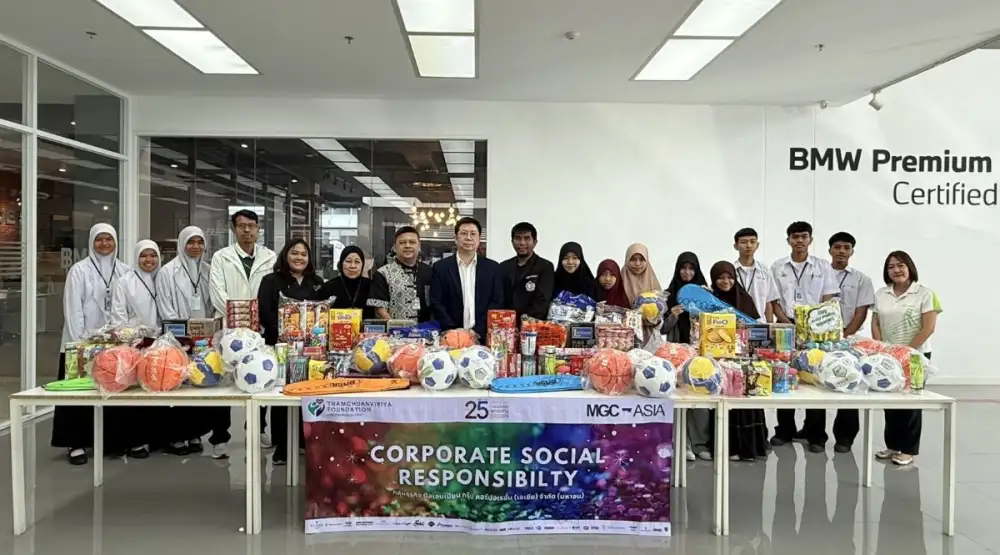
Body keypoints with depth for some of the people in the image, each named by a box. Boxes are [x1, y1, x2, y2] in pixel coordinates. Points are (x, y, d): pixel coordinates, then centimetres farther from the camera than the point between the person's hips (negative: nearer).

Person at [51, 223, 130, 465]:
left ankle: (110, 441, 17)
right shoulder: (79, 270, -3)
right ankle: (75, 443, 10)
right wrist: (79, 342, -12)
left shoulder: (124, 271, 7)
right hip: (84, 343, -3)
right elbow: (73, 309, -6)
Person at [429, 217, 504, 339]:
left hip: (484, 338, 1)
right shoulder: (440, 268, 4)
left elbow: (497, 302, 1)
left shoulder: (493, 268, 6)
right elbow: (436, 303, -1)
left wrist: (478, 331, -10)